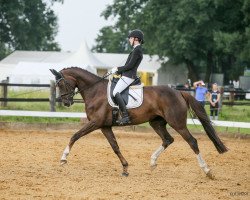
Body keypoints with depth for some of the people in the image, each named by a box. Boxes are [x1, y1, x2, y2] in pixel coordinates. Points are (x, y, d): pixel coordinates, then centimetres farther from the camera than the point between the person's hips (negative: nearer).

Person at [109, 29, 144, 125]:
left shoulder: (137, 50, -12)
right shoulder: (137, 50, 20)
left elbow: (130, 65, -17)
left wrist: (118, 69, -8)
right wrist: (117, 71, 16)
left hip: (128, 76, -11)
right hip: (127, 75, 11)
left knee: (115, 92, -23)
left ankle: (125, 116, -31)